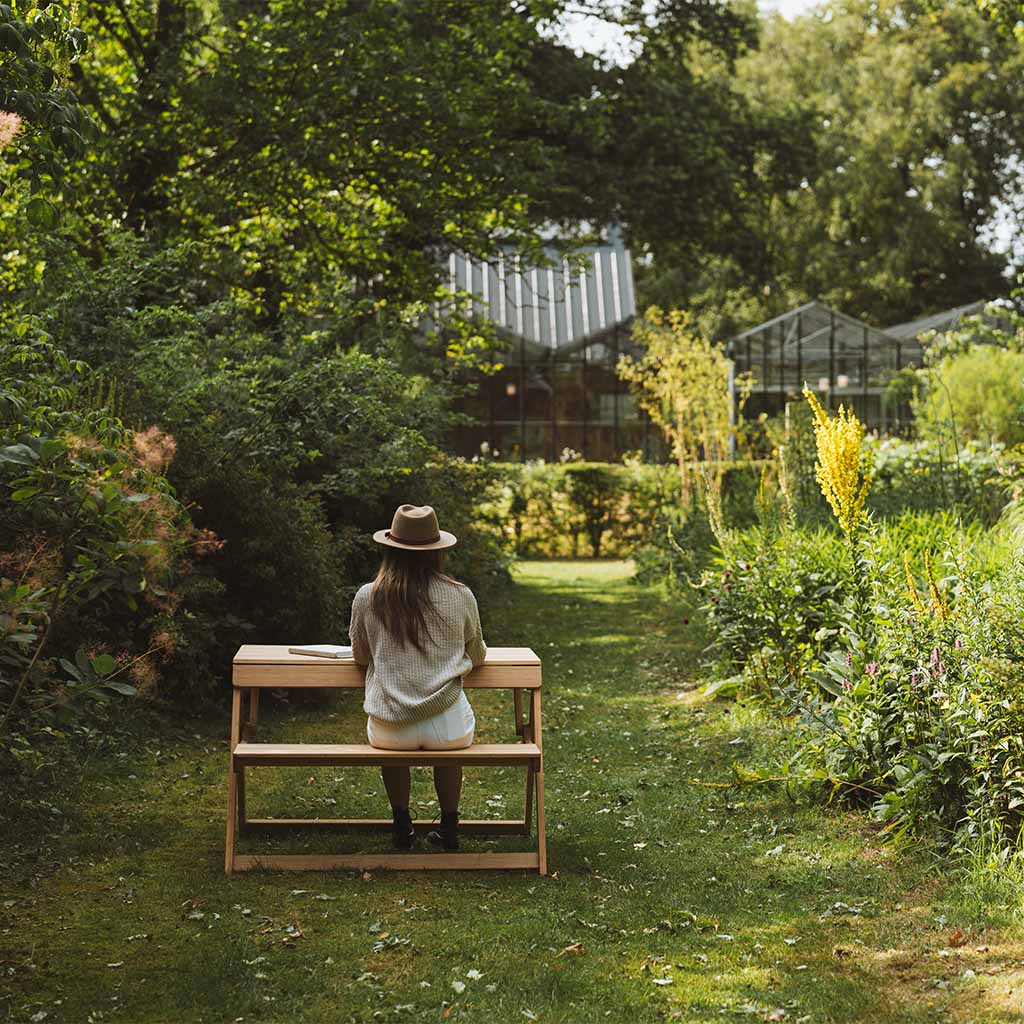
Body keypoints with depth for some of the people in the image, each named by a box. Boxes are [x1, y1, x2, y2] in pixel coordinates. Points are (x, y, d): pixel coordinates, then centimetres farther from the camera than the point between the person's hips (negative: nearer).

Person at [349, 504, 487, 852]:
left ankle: (402, 825, 40)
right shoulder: (460, 596, -5)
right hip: (448, 729, 0)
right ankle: (449, 827, 40)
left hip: (390, 732, 0)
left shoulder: (367, 598, -5)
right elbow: (477, 656, 10)